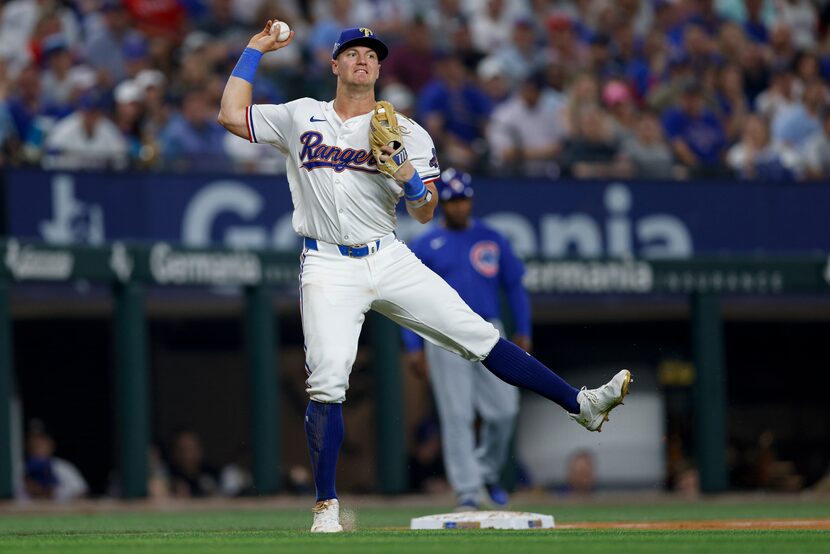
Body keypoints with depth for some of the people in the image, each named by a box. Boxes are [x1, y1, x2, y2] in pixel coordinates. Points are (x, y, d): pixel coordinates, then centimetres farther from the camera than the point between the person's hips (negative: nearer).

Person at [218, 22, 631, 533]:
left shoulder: (404, 132, 7)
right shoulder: (301, 117, 9)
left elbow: (425, 213, 4)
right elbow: (231, 114, 5)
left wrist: (409, 178, -17)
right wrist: (255, 51, 8)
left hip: (389, 260, 1)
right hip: (328, 269, -1)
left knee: (478, 335, -3)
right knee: (327, 380, -16)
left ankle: (581, 404, 3)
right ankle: (327, 507, -8)